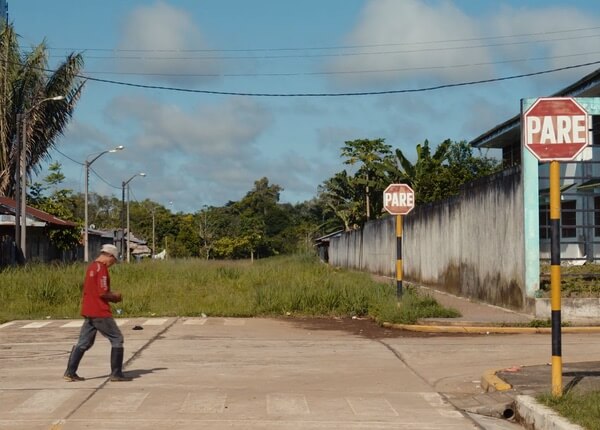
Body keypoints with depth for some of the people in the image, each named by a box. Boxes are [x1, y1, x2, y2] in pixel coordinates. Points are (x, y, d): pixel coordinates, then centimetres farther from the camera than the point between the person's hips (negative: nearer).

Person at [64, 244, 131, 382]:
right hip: (100, 313, -9)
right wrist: (115, 297, -2)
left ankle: (70, 372, 7)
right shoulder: (102, 268, -14)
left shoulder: (91, 267, 16)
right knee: (117, 339, 0)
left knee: (84, 342, 11)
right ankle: (116, 373, 0)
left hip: (88, 312, 9)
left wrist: (111, 296, 14)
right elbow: (103, 293, -20)